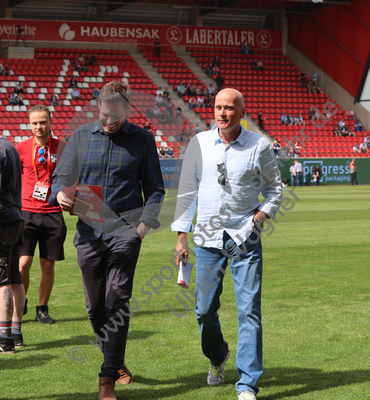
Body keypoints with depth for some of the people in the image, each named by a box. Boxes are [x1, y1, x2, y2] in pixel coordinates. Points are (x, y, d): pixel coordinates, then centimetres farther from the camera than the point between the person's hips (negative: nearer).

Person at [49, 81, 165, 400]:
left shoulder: (142, 139, 4)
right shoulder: (82, 136, 8)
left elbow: (155, 189, 9)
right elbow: (62, 176, 12)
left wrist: (146, 222, -6)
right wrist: (60, 195, -11)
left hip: (125, 232, -3)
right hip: (89, 232, 3)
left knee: (117, 301, -11)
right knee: (95, 306, 9)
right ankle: (116, 362, 30)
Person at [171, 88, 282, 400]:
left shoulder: (260, 146, -1)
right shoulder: (199, 143, 4)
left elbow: (275, 189, 10)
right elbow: (187, 191, 9)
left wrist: (259, 217, -7)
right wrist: (181, 236, 5)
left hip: (246, 239, -2)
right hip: (207, 238, 2)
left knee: (249, 311, -7)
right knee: (205, 310, 7)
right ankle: (217, 357, 37)